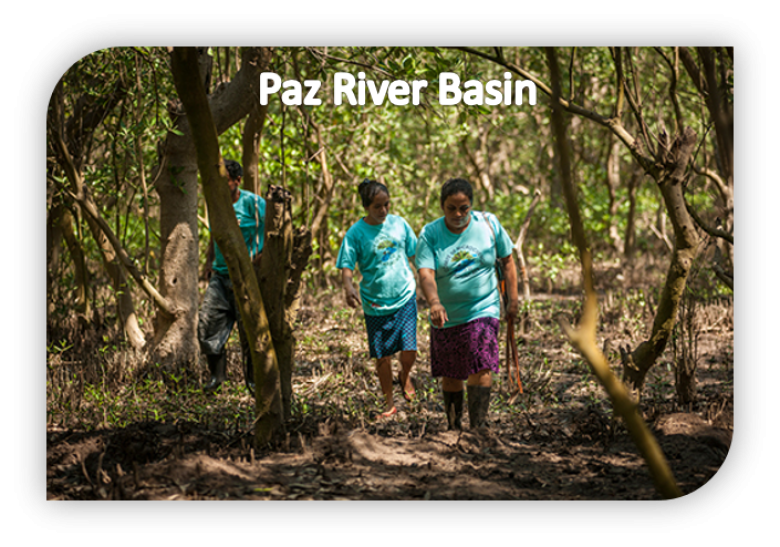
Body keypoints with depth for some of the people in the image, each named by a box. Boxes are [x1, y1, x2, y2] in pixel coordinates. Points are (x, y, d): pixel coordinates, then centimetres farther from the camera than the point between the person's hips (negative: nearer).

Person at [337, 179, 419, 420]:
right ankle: (389, 404, 25)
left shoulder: (399, 224, 1)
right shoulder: (356, 233, -8)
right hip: (375, 303, -1)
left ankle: (405, 376, 28)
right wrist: (348, 286, -29)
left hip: (405, 296, 1)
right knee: (383, 356, 6)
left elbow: (414, 254, 13)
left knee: (409, 349, -8)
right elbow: (346, 266, -10)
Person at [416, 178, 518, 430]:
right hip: (446, 316, 1)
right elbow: (425, 273, -20)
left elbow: (507, 260, 7)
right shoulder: (430, 234, -8)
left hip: (483, 311, -1)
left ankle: (478, 427, -14)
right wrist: (434, 303, -39)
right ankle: (453, 426, 27)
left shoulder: (488, 223, -3)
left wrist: (513, 300, 4)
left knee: (481, 369, -17)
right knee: (450, 375, 11)